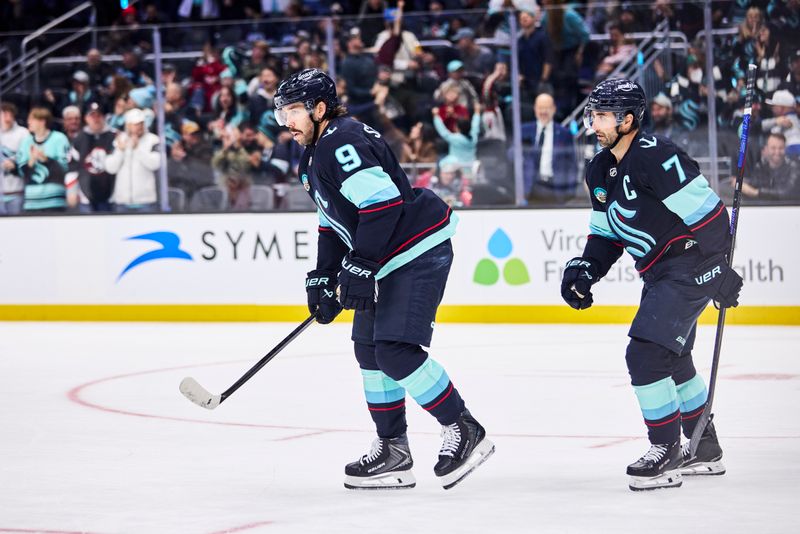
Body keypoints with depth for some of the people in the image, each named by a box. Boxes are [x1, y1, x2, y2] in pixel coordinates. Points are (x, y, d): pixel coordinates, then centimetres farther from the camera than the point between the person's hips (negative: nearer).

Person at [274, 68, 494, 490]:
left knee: (395, 350, -17)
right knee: (369, 347, 12)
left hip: (420, 250, -11)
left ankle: (464, 431, -8)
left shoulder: (343, 144, -18)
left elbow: (382, 203, -27)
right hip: (389, 261, 12)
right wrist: (323, 279, 16)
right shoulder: (314, 158, 17)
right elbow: (332, 224, 24)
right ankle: (392, 451, 19)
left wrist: (360, 267, -26)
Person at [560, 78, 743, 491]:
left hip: (690, 267, -10)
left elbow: (706, 211, -23)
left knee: (646, 355, -15)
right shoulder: (600, 171, 8)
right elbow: (606, 233, 17)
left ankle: (667, 453, -6)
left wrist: (720, 269, -23)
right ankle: (704, 449, 34)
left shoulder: (655, 157, -22)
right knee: (672, 360, 20)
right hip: (660, 273, 10)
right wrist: (584, 269, 1)